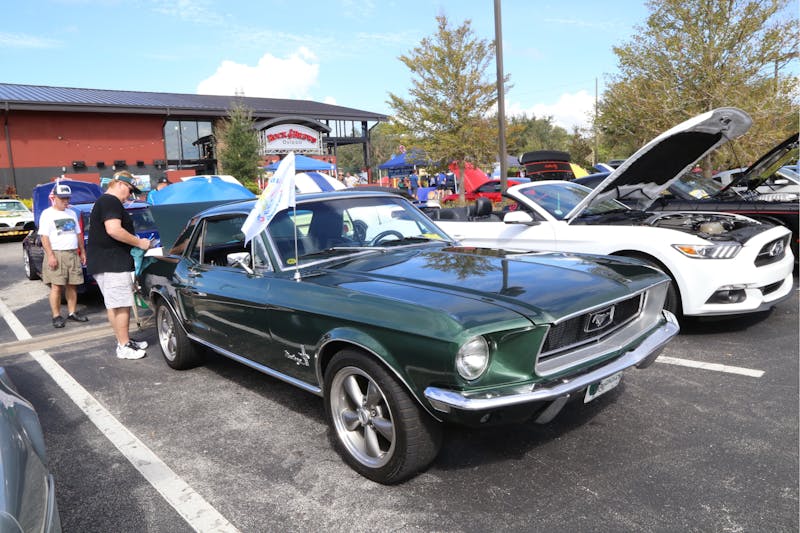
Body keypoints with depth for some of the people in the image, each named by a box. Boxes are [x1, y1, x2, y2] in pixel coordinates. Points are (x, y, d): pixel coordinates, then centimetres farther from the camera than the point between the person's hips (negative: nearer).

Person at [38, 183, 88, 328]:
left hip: (73, 254, 5)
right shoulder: (47, 214, -2)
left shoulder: (72, 213, 16)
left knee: (72, 285, 8)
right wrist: (50, 255, -17)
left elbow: (78, 234, 21)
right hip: (56, 254, -5)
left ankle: (72, 313, 16)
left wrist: (82, 252, 15)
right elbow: (44, 236, -9)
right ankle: (56, 316, 1)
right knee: (56, 287, -5)